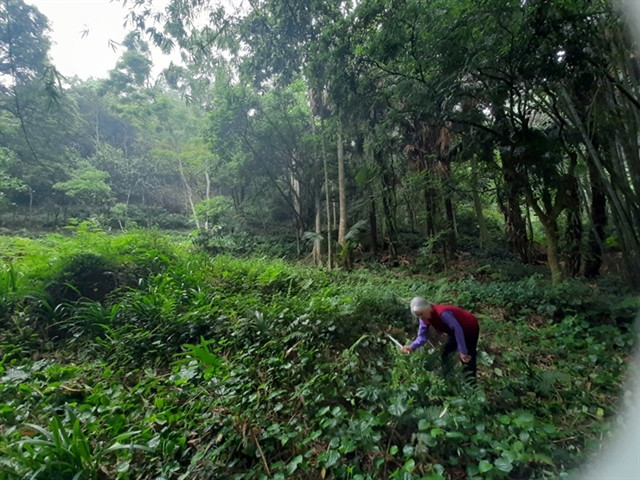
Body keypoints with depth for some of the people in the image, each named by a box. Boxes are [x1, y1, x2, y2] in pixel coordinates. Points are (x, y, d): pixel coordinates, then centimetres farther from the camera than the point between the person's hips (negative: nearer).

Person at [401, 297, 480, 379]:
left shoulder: (442, 313, -37)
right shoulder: (425, 318, -12)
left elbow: (457, 330, -36)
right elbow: (422, 336, -12)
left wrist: (463, 351, -34)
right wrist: (412, 347, -28)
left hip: (470, 328, -8)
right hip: (456, 331, 8)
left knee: (468, 361, -6)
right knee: (445, 354, 10)